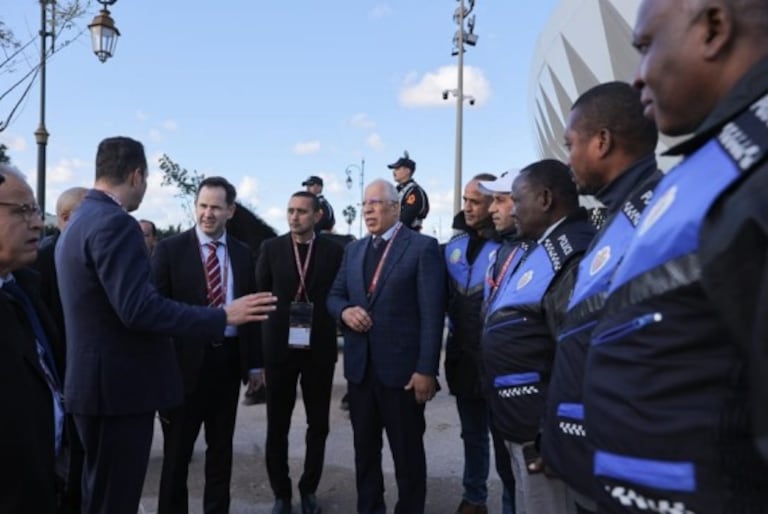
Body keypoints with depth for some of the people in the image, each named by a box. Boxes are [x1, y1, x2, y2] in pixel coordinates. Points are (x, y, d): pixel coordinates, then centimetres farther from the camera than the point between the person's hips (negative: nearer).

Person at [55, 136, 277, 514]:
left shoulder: (79, 221, 13)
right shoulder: (115, 223, -20)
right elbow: (139, 309, -28)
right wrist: (223, 316, -24)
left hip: (100, 382, 11)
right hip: (120, 386, -10)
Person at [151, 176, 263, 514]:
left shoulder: (242, 253, 5)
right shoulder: (170, 249, -6)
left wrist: (254, 362, 6)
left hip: (228, 359, 4)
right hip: (186, 360, -3)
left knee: (222, 446, 18)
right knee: (177, 449, 13)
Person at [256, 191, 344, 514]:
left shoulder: (334, 250, 0)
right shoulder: (271, 248, 2)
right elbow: (259, 293, 3)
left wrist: (323, 323, -9)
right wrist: (268, 332, -2)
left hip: (320, 348, 0)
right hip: (279, 346, 0)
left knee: (318, 424, 12)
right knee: (277, 426, 10)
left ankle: (309, 488, 33)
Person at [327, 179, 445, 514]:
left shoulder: (423, 247, -7)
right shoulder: (353, 249, 12)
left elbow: (431, 313, -12)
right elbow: (334, 295, 16)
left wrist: (426, 370, -16)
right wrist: (345, 310, -8)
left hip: (401, 367, -5)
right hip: (359, 366, 6)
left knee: (408, 452, 11)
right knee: (364, 448, 18)